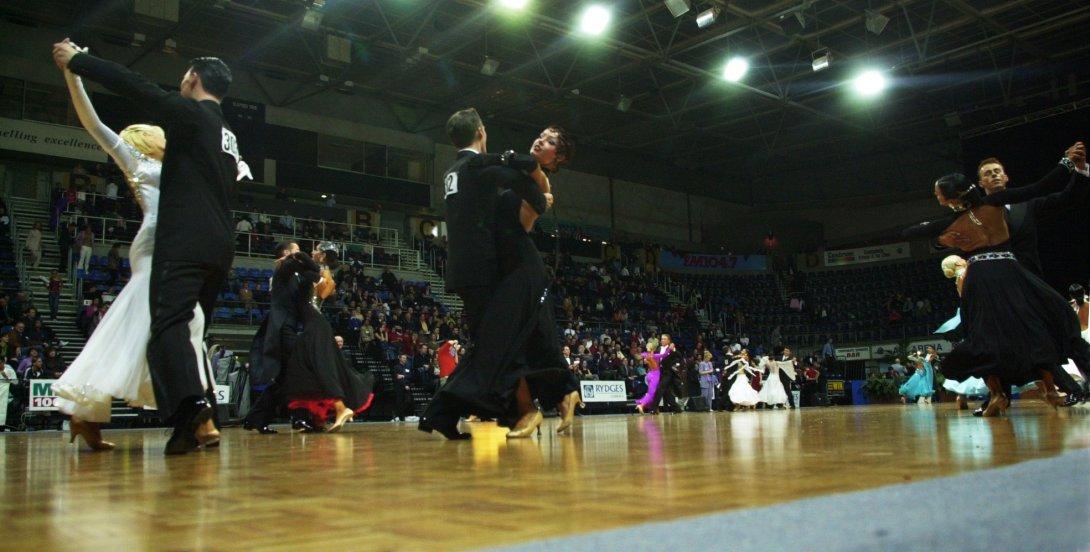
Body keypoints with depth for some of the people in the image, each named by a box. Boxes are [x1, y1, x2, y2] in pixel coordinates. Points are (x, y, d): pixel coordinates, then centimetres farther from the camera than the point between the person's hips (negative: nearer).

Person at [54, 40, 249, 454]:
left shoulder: (191, 113, 0)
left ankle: (189, 403, -35)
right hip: (220, 246, 8)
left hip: (184, 242, -8)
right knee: (193, 326, 12)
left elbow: (135, 86, -7)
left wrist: (76, 60, 3)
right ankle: (201, 414, 7)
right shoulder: (229, 136, 23)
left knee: (169, 323, -16)